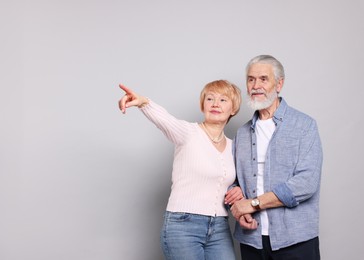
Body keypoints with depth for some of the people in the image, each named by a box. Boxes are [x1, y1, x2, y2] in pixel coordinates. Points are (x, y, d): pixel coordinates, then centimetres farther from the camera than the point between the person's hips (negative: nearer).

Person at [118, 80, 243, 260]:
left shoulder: (233, 147, 12)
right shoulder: (188, 132, -5)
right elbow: (163, 118, -27)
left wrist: (237, 191, 1)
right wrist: (144, 102, -48)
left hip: (220, 230, 5)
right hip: (183, 226, -5)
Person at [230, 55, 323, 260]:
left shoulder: (304, 125, -4)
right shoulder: (243, 134, 11)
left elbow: (306, 183, -14)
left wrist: (254, 203, -12)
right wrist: (240, 211, -9)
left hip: (295, 240, -4)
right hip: (251, 239, 4)